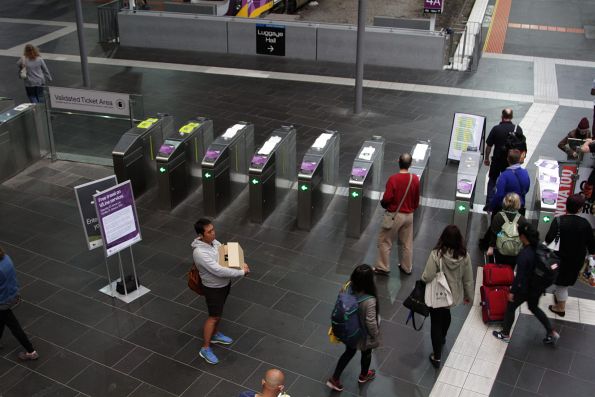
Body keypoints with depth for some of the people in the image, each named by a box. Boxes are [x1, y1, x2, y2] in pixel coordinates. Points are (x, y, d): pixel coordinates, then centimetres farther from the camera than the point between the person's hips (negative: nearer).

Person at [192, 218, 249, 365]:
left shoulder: (213, 241, -8)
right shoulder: (200, 252, -35)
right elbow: (218, 270, -37)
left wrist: (241, 263, -10)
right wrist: (241, 272, -31)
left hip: (225, 283, 8)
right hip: (213, 288, -8)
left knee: (218, 313, 26)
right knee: (214, 316, 5)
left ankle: (215, 335, 48)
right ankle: (205, 349, 20)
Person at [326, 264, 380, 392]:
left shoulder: (348, 288, -23)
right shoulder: (369, 300, -39)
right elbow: (370, 322, -28)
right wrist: (375, 335, -8)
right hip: (364, 334, -4)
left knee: (349, 352, 29)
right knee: (366, 353, 28)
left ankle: (334, 379, 37)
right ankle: (363, 375, 55)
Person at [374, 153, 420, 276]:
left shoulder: (393, 178, -20)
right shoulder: (415, 179, -5)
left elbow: (387, 198, -19)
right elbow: (417, 199, 5)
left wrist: (383, 204, 3)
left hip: (395, 215, -5)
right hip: (409, 215, 5)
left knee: (384, 241, 9)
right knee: (407, 243, 17)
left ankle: (383, 268, 14)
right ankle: (407, 267, 29)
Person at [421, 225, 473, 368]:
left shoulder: (436, 254, -28)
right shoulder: (464, 256, -16)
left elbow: (427, 277, -26)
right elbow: (468, 279, -6)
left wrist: (422, 279, -2)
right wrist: (469, 296, 10)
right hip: (454, 295, 5)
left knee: (436, 323, 14)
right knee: (446, 314, 34)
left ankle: (437, 357, 23)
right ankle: (442, 338, 59)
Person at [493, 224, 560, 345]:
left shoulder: (524, 254, -29)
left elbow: (519, 276, -24)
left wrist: (512, 291, -13)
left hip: (526, 288, -7)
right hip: (538, 286, 7)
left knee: (510, 307, 15)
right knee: (534, 307, 30)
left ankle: (505, 335, 29)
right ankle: (552, 333, 32)